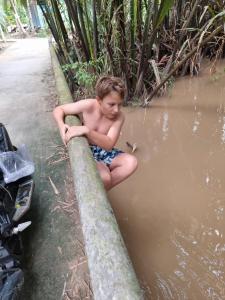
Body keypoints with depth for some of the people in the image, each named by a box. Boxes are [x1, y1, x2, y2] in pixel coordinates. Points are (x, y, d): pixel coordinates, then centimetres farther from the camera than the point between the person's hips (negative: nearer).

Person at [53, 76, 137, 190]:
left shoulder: (119, 117, -16)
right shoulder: (88, 106, -20)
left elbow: (109, 145, -27)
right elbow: (58, 109, -10)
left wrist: (86, 130, -40)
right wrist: (61, 126, -32)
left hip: (103, 152, 4)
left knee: (131, 162, -21)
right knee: (104, 177, -30)